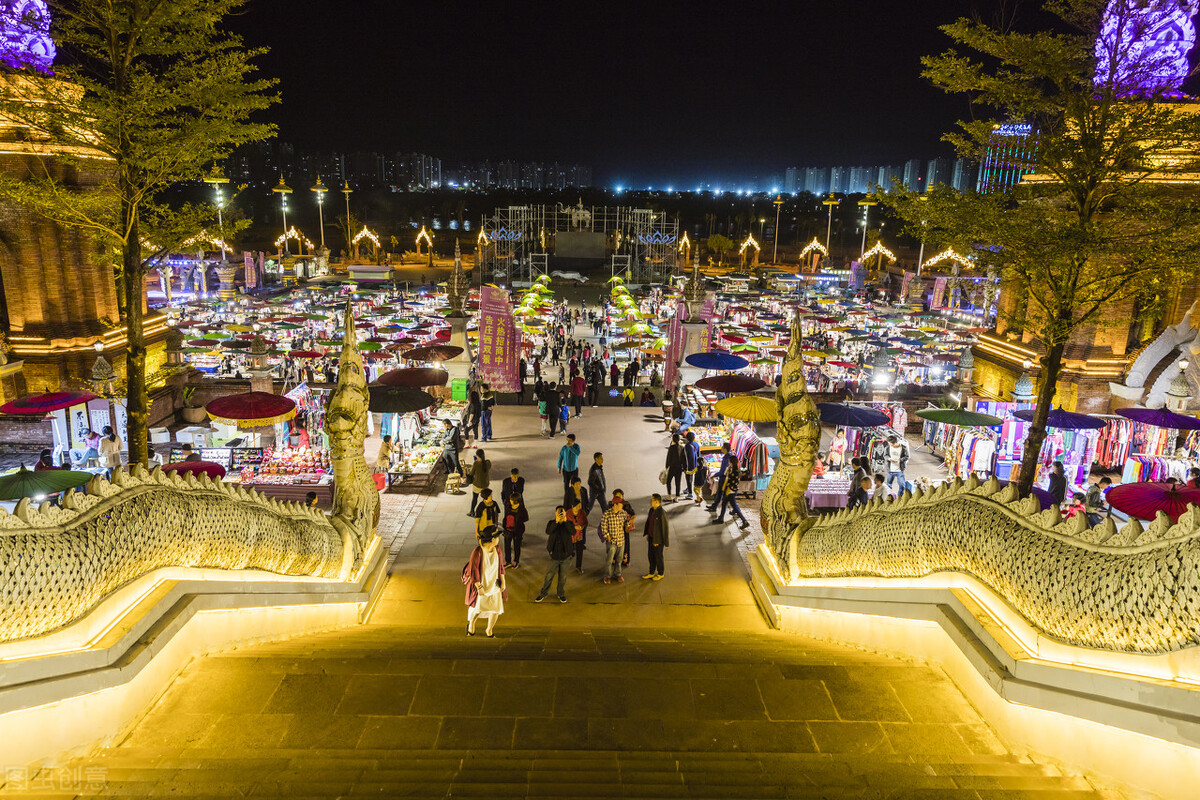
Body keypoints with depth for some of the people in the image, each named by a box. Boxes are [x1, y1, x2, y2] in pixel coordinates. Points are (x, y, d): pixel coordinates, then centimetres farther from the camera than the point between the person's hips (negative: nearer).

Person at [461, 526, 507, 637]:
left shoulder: (496, 550, -4)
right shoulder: (477, 551, -22)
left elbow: (500, 566, 9)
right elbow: (473, 570, -18)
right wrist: (479, 587, -17)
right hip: (480, 583, -5)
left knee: (496, 608, 0)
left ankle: (489, 630, 25)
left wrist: (503, 582, 5)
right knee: (476, 609, 2)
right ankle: (471, 624, 36)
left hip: (494, 584, 5)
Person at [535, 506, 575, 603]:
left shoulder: (568, 523, -1)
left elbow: (573, 532, -22)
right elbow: (548, 531, -23)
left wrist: (565, 521, -31)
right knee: (548, 576, 6)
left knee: (563, 577, 13)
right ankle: (543, 594, 23)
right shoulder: (551, 523, -1)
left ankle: (561, 594, 30)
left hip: (565, 556, 1)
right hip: (554, 556, 0)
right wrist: (556, 521, -34)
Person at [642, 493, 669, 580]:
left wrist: (657, 541, -18)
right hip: (651, 537, 8)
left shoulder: (662, 513, -24)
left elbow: (664, 528, -21)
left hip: (658, 540, -8)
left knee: (658, 557, 10)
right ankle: (651, 573, 34)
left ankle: (660, 574, 29)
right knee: (650, 556, 18)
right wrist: (647, 534, 13)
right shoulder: (651, 510, 1)